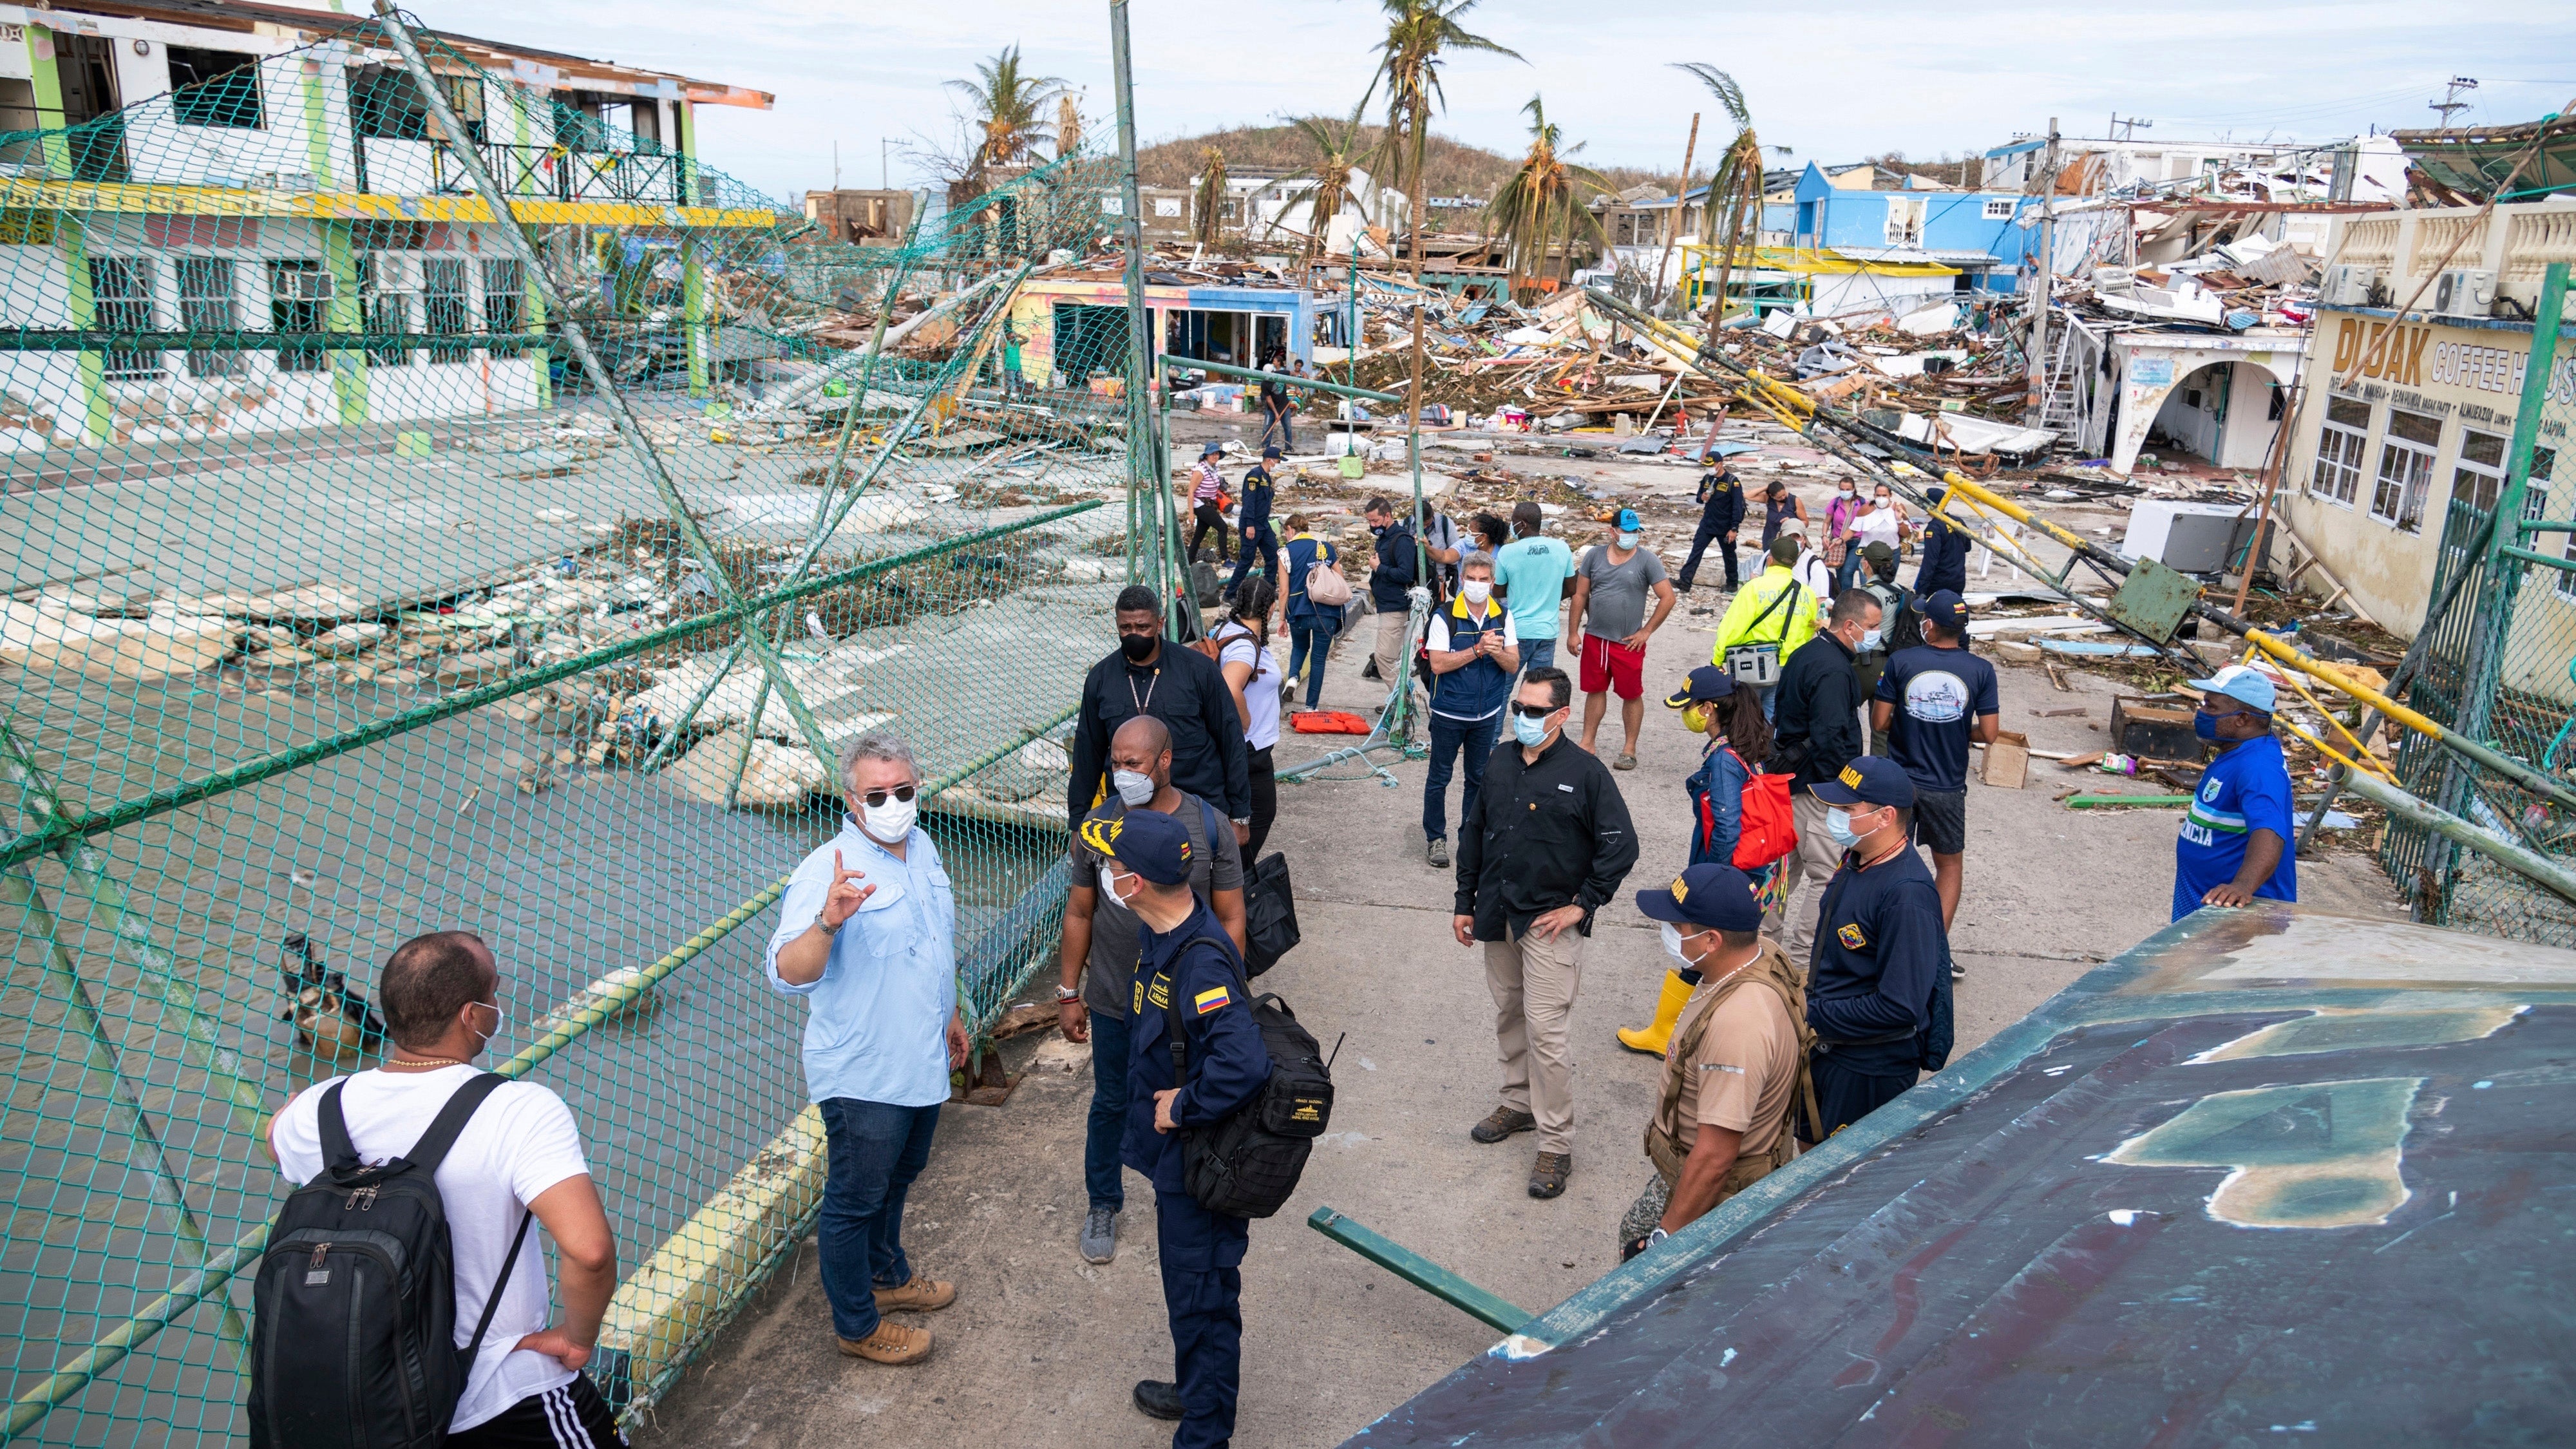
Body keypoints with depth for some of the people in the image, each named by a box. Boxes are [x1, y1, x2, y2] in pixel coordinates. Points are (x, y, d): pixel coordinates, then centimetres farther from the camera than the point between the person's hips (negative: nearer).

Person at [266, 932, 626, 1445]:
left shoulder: (319, 1111, -11)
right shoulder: (521, 1112, -28)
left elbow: (278, 1136, 15)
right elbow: (589, 1249, -38)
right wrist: (578, 1338, -22)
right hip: (513, 1400, -5)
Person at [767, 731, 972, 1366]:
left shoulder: (922, 847, 2)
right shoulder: (828, 872, -24)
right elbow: (788, 975, -36)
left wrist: (950, 1014, 24)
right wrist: (828, 921, -54)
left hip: (922, 1063, 8)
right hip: (862, 1075, -8)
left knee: (897, 1177, 27)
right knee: (854, 1198, 10)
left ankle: (888, 1275, 49)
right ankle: (858, 1325, 28)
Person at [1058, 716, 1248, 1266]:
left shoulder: (1209, 828, -12)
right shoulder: (1098, 826, -8)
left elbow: (1231, 918, -5)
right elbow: (1080, 913, 1)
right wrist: (1068, 994, 4)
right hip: (1113, 1004, 1)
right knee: (1110, 1104, 17)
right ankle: (1104, 1205, 38)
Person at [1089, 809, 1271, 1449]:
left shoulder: (1200, 965, -32)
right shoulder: (1164, 936, -1)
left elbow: (1244, 1065, -42)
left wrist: (1183, 1105, -27)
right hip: (1179, 1154, 10)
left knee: (1202, 1296, 8)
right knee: (1189, 1284, 27)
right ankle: (1195, 1391, 48)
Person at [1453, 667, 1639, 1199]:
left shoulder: (1585, 772, -11)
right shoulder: (1500, 764, 6)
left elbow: (1620, 845, -11)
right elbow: (1472, 832, 15)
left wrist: (1582, 904, -11)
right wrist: (1466, 903, 13)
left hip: (1550, 923, -6)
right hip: (1497, 917, 6)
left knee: (1546, 1029, -7)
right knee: (1508, 1017, 18)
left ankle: (1556, 1145, 2)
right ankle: (1520, 1102, 37)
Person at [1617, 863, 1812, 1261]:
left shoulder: (1736, 1024, -37)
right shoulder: (1765, 954, -8)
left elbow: (1715, 1157, -32)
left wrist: (1665, 1238, -24)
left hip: (1716, 1194, -10)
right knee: (1634, 1234, 22)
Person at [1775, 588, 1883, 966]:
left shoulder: (1807, 654, 10)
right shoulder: (1834, 671, -22)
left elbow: (1782, 716, 18)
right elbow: (1831, 739, -26)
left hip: (1790, 775, 11)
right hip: (1817, 787, -11)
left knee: (1788, 866, 20)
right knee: (1829, 877, -3)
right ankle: (1802, 958, 3)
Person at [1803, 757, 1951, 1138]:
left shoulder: (1907, 895, -29)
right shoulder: (1857, 859, 1)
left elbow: (1900, 1007, -29)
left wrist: (1812, 1016, -22)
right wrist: (1808, 998, 7)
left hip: (1871, 1067, -9)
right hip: (1826, 1044, 9)